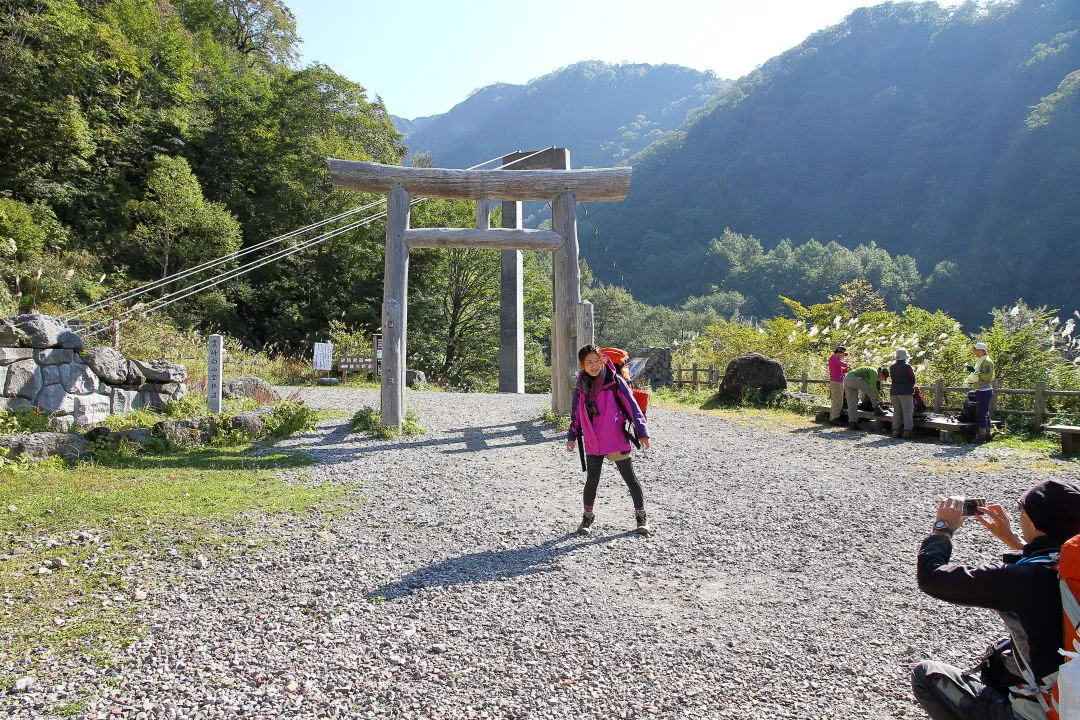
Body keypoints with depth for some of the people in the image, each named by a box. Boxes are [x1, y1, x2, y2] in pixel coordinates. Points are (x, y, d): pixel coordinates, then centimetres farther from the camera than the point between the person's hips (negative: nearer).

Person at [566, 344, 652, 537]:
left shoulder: (614, 381, -7)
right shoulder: (581, 387, 6)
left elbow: (632, 406, -7)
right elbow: (576, 414, 17)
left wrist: (641, 432, -11)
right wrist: (572, 436, 13)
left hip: (617, 441, -3)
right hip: (592, 444, 3)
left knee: (630, 479, 6)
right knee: (592, 480, 5)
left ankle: (641, 518, 21)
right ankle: (587, 518, 23)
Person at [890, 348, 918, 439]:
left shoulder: (892, 367, 7)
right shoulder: (908, 367, -8)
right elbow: (913, 380, -1)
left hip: (894, 392, 5)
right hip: (906, 392, -5)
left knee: (896, 412, 9)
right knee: (907, 412, -1)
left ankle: (895, 431, 4)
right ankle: (907, 431, -5)